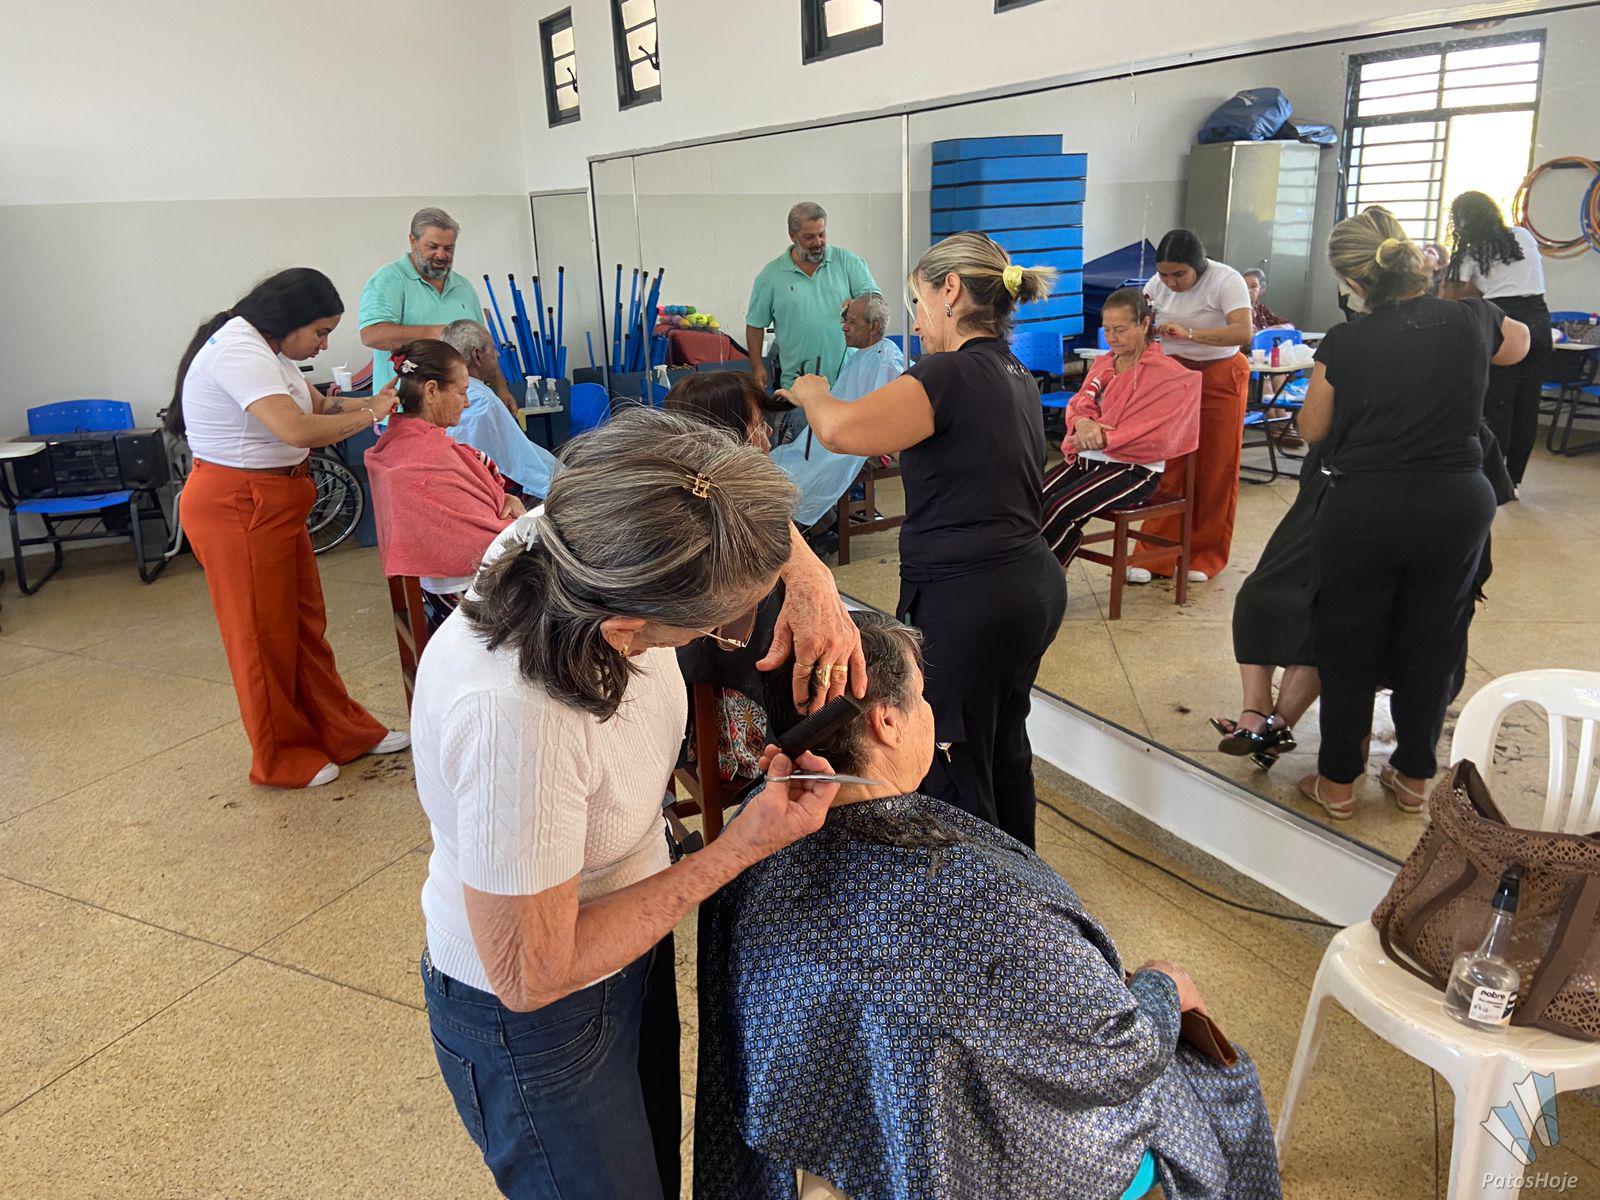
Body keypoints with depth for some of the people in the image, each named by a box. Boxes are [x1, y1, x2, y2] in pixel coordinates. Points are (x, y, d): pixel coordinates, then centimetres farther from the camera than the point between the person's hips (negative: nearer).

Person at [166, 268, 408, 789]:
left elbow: (318, 406, 13)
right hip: (237, 509, -10)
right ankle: (280, 758, 20)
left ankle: (343, 731, 27)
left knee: (305, 624, 15)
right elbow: (297, 429, -34)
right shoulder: (238, 351, -23)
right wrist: (370, 415, -21)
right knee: (264, 634, 4)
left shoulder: (265, 350, 10)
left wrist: (376, 400, -3)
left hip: (274, 505, 10)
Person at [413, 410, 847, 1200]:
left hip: (630, 939, 6)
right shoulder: (516, 718, -43)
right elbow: (533, 976, -29)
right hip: (534, 1016, -6)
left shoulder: (583, 544, -25)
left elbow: (754, 521, -2)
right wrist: (744, 847, -26)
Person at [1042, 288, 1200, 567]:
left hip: (1133, 469, -6)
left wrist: (1103, 438, -18)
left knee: (1060, 507, -29)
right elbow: (1078, 403, 13)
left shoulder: (1170, 376, -6)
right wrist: (1082, 422, -12)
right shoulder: (1102, 363, 15)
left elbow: (1157, 435, -13)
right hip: (1086, 458, 6)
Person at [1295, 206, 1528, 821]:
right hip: (1460, 505, 3)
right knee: (1431, 646, 17)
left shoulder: (1343, 344, -11)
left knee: (1348, 649, 12)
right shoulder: (1473, 322, -2)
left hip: (1364, 509, -3)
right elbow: (1519, 342, 23)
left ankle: (1338, 781, 23)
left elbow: (1312, 429, 3)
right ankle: (1413, 777, 31)